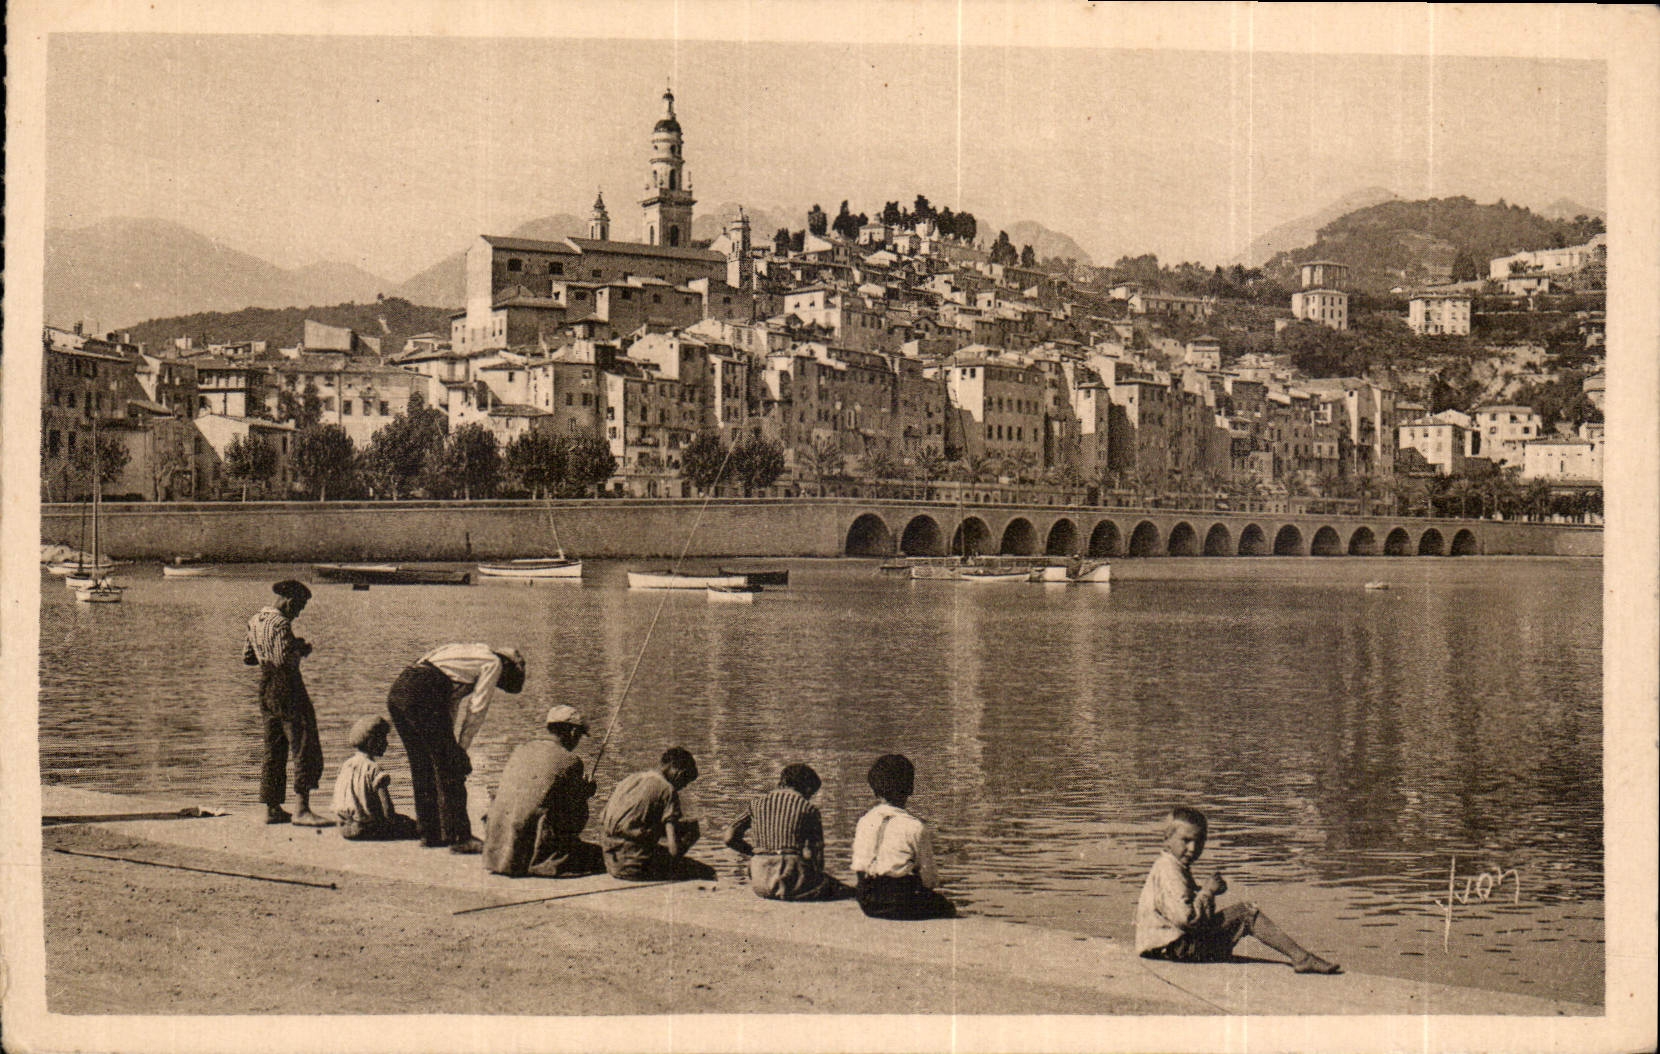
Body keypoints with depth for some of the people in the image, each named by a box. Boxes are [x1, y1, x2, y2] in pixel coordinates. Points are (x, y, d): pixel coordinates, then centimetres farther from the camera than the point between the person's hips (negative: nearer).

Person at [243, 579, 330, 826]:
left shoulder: (256, 620, 12)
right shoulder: (281, 624, -16)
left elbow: (247, 657, 19)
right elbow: (284, 660, -26)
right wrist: (302, 650, -8)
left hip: (265, 687, 9)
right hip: (287, 688, -9)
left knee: (274, 750, 14)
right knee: (305, 749, -9)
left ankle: (272, 809, 16)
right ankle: (301, 809, -15)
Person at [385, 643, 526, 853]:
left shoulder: (470, 654, 33)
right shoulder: (494, 663, 9)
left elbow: (453, 705, 31)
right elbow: (478, 709, 2)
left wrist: (454, 746, 25)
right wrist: (462, 747, 7)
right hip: (423, 695, -9)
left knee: (422, 767, 18)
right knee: (449, 770, -3)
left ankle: (429, 834, 24)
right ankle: (460, 838, -3)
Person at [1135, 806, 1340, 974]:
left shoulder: (1176, 867, 18)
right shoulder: (1169, 871, -19)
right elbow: (1186, 918, -29)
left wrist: (1201, 891, 8)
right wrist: (1207, 892, -13)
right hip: (1178, 947, -11)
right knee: (1246, 914, -15)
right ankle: (1300, 957, -16)